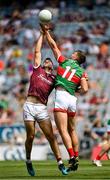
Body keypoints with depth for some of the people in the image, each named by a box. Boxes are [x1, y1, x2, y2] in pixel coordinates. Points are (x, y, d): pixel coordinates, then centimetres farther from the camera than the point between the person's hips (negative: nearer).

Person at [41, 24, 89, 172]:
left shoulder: (65, 61, 10)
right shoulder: (82, 72, 14)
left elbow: (54, 46, 16)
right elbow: (85, 89, 2)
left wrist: (46, 32, 26)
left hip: (61, 96, -5)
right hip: (72, 98, 5)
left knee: (63, 130, -11)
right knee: (72, 130, 16)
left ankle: (72, 157, -24)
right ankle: (76, 159, 14)